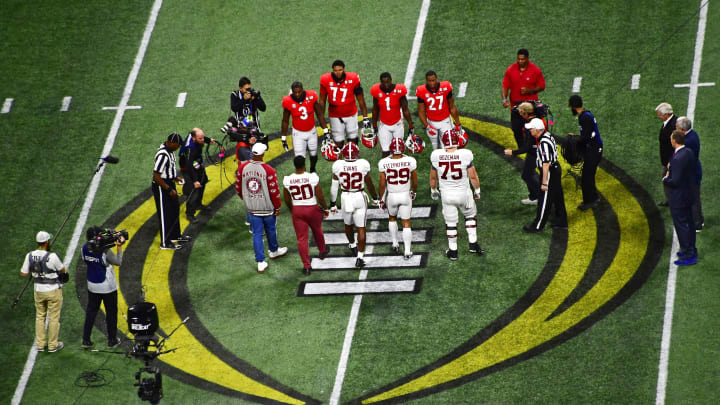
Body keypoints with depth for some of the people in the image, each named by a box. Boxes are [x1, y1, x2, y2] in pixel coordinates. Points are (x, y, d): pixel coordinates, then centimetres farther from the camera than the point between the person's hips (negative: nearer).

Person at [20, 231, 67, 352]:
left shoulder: (30, 256, -11)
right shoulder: (52, 257, -25)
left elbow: (23, 273, -2)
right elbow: (63, 270, -9)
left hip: (39, 290, 4)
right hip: (53, 290, -4)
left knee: (40, 316, 19)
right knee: (54, 318, 10)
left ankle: (40, 344, 24)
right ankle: (53, 345, 18)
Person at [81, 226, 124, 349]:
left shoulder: (85, 248, -13)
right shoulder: (105, 252, -28)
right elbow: (118, 262, -16)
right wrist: (119, 247, -13)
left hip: (92, 286, 4)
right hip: (108, 287, -4)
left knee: (91, 311, 17)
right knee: (111, 312, 14)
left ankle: (86, 340, 16)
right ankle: (112, 340, 25)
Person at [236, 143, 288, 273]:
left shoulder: (242, 168, -9)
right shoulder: (268, 170, -21)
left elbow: (238, 187, 3)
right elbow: (274, 191, -15)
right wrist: (277, 207, -1)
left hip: (252, 208, 2)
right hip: (267, 207, -2)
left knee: (257, 234, 8)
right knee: (270, 230, 22)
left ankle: (261, 262, 7)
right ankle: (274, 251, 46)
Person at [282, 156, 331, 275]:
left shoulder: (287, 180, -11)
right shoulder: (313, 178, -19)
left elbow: (287, 200, 1)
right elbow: (320, 197, -12)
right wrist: (325, 208, 6)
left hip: (297, 210, 1)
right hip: (312, 209, -1)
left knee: (301, 239, 9)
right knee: (317, 231, 27)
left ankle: (306, 267, 11)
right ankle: (322, 251, 52)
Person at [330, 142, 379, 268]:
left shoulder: (338, 166, -12)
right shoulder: (363, 165, -15)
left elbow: (334, 186, -3)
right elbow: (369, 184, -1)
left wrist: (332, 203, 10)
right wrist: (375, 197, 16)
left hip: (346, 197, 2)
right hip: (360, 197, -2)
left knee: (348, 224, 26)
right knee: (361, 228, 4)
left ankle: (352, 245, 49)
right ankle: (360, 257, 0)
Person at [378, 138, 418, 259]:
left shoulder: (384, 163, -17)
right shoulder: (410, 162, -16)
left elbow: (382, 183, -9)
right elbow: (414, 181, -4)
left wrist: (381, 199, 6)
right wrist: (414, 192, 17)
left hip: (391, 196, 1)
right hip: (405, 195, -1)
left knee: (392, 218, 29)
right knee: (406, 223, 11)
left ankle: (395, 244, 37)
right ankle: (407, 251, 10)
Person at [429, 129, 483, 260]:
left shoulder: (436, 156, -15)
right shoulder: (465, 155, -20)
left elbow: (433, 177, 1)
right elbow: (473, 176, -10)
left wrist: (433, 190, 20)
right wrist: (477, 191, 7)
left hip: (446, 194, 1)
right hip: (463, 193, -1)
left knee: (450, 222, 16)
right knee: (470, 215, 25)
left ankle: (453, 251, 25)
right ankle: (473, 244, 26)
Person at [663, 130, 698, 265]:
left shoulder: (678, 159, -29)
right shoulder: (689, 152, 0)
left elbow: (675, 181, -29)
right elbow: (694, 172, 11)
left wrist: (665, 179, -9)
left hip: (679, 198, -9)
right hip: (689, 193, 10)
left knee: (681, 226, 2)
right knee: (689, 223, 21)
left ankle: (688, 256, 8)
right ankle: (691, 250, 34)